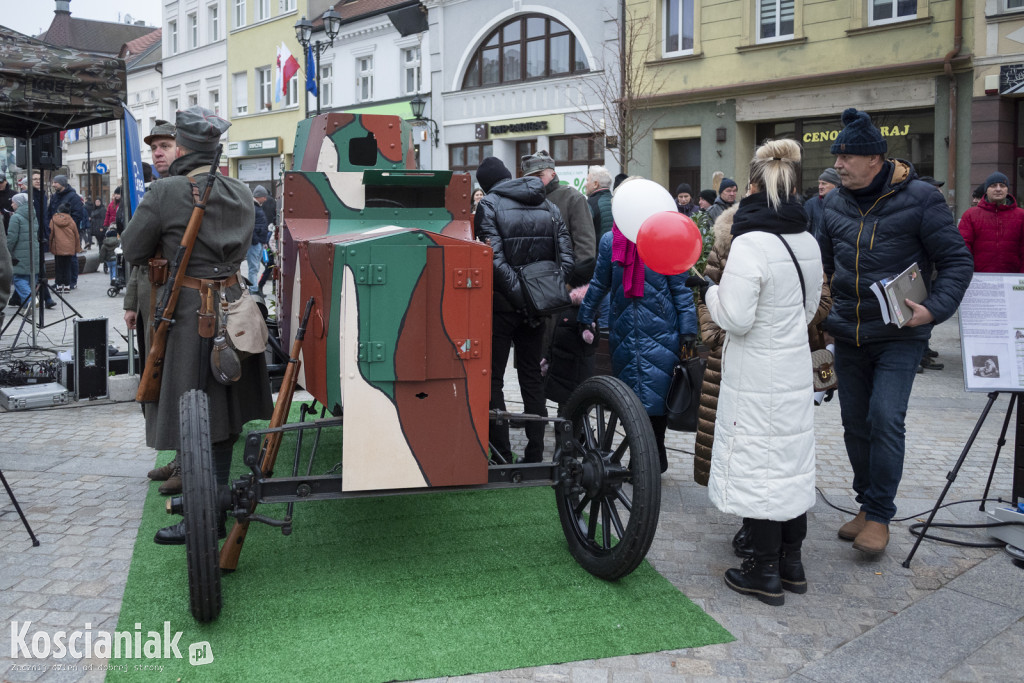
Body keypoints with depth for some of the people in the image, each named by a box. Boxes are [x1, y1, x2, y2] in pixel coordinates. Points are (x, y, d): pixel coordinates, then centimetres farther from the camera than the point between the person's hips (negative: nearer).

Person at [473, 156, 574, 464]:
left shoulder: (489, 204, -6)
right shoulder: (549, 205, 9)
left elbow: (496, 260, -18)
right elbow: (566, 258, 0)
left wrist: (520, 296, -18)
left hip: (503, 303, -5)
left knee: (493, 378, 4)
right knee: (531, 377, 14)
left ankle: (501, 457, 2)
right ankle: (535, 456, 17)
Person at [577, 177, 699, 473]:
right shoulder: (610, 240, 7)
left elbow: (681, 288, 0)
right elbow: (599, 284, 18)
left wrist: (688, 332, -3)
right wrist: (586, 319, 20)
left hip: (660, 330, -3)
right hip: (623, 333, 3)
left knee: (655, 393, -4)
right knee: (630, 395, 5)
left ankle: (654, 456, 12)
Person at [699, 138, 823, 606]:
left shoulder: (751, 243, -20)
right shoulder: (807, 241, 5)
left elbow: (735, 319, -21)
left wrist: (713, 294, -3)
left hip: (756, 378, -8)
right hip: (797, 367, 8)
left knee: (757, 466, 2)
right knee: (793, 462, 15)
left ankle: (766, 572, 11)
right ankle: (792, 563, 27)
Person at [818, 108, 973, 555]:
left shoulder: (919, 199, -10)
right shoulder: (835, 205, 5)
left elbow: (957, 262, -7)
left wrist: (934, 309, -21)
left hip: (899, 336, -5)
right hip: (848, 334, 5)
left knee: (885, 419, -14)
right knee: (855, 423, 10)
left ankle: (880, 515, 0)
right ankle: (867, 503, 27)